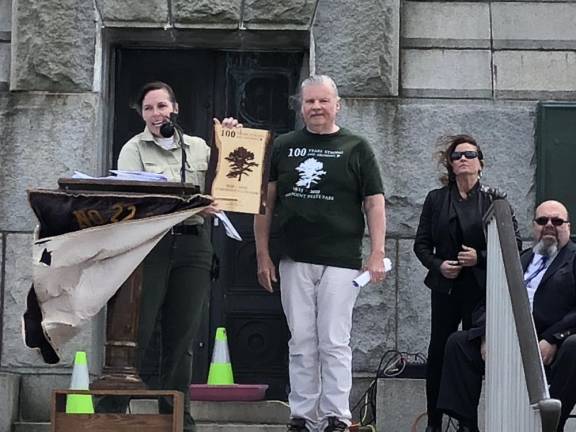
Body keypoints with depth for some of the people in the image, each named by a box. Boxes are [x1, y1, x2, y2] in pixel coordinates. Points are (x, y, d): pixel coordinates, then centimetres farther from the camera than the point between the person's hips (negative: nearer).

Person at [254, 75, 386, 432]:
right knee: (301, 343, 6)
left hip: (340, 261, -2)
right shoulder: (282, 147, 11)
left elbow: (374, 203, 3)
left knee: (335, 343, -3)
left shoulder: (356, 148, 6)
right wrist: (263, 254, 5)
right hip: (295, 261, 3)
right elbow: (266, 202, 12)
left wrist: (377, 253, -6)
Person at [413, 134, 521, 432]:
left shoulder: (494, 200, 2)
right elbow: (421, 244, 9)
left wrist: (481, 257, -11)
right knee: (438, 352, 0)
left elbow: (514, 244, 0)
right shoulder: (436, 199, 8)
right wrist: (438, 265, -9)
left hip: (480, 288, -1)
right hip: (445, 287, 1)